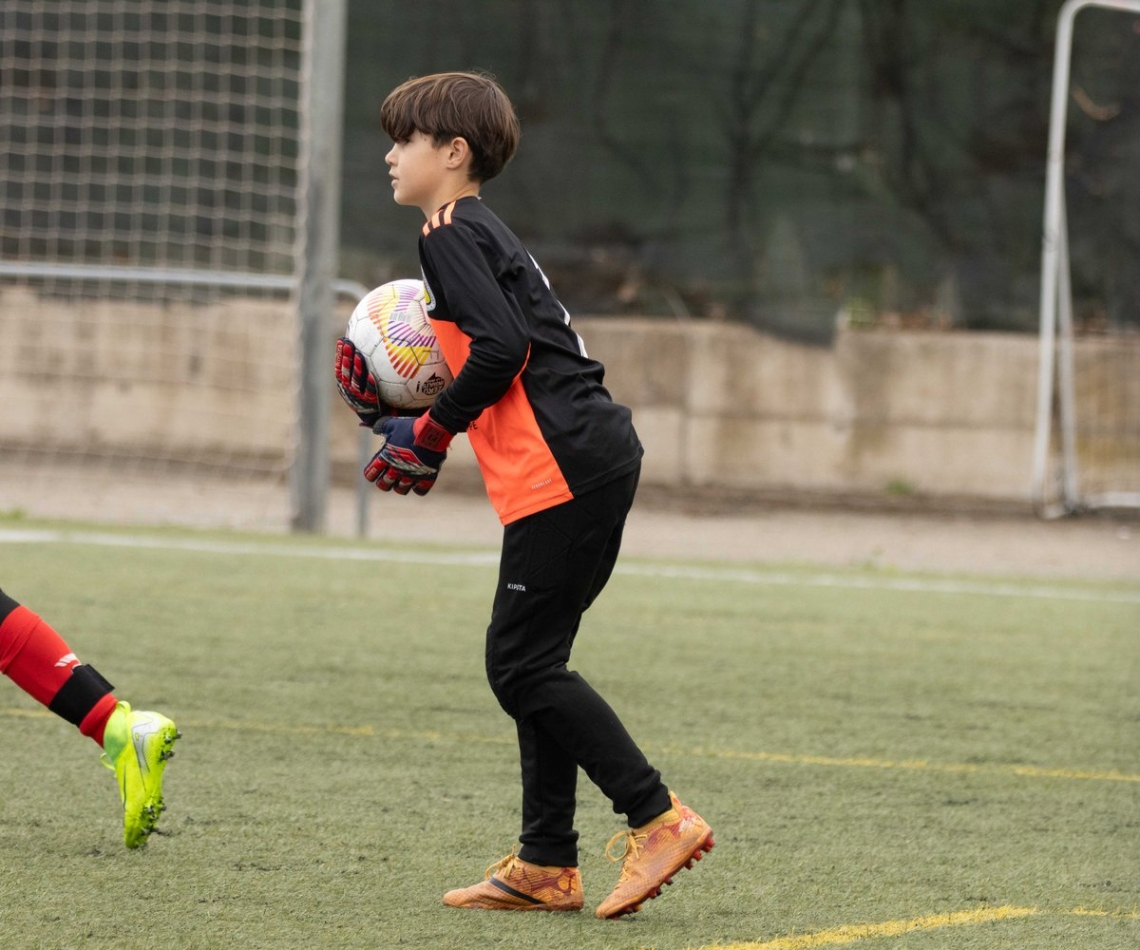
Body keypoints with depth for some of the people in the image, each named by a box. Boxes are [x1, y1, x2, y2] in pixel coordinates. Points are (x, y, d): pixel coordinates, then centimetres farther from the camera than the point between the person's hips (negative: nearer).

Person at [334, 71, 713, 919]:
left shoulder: (451, 236, -5)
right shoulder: (486, 233, 24)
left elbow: (501, 349, -17)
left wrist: (430, 435, -7)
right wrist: (407, 413, 16)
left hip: (560, 470, -10)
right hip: (599, 461, 10)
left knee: (523, 665, -7)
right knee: (529, 663, 13)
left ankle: (659, 817, -9)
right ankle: (546, 865, 13)